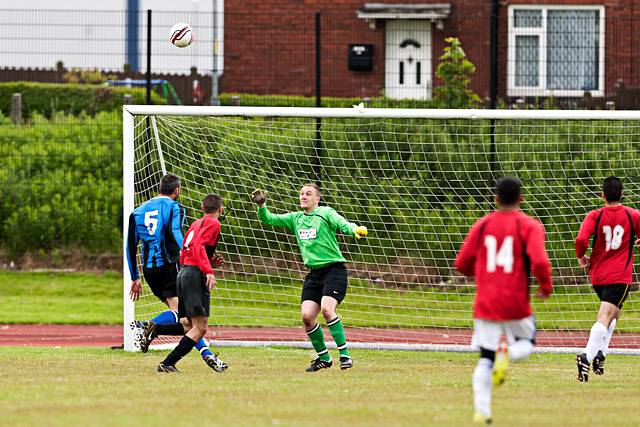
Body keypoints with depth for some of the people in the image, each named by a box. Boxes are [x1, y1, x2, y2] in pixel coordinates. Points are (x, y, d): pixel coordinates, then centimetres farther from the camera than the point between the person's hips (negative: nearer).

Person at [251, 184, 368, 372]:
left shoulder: (326, 213, -3)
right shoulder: (295, 218, 14)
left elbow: (343, 224, -19)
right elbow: (268, 219, 15)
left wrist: (356, 230, -41)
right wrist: (261, 205, -6)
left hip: (334, 270, -6)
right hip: (314, 273, 6)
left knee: (326, 309, -25)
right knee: (307, 316, -7)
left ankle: (345, 355, -18)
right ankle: (323, 358, 10)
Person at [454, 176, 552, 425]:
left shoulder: (482, 225, 5)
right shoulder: (529, 226, -5)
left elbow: (462, 264, 7)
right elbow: (539, 262, -19)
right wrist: (546, 286, 0)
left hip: (485, 303, 2)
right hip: (516, 303, -2)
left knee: (485, 358, 7)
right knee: (525, 344, 22)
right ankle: (507, 355, -14)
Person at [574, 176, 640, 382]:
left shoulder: (595, 216, -2)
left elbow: (581, 240, -15)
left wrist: (581, 257, 4)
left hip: (597, 274, 3)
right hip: (620, 276, -3)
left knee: (612, 311, 26)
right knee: (605, 317, -10)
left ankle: (600, 353, 14)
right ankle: (587, 355, -31)